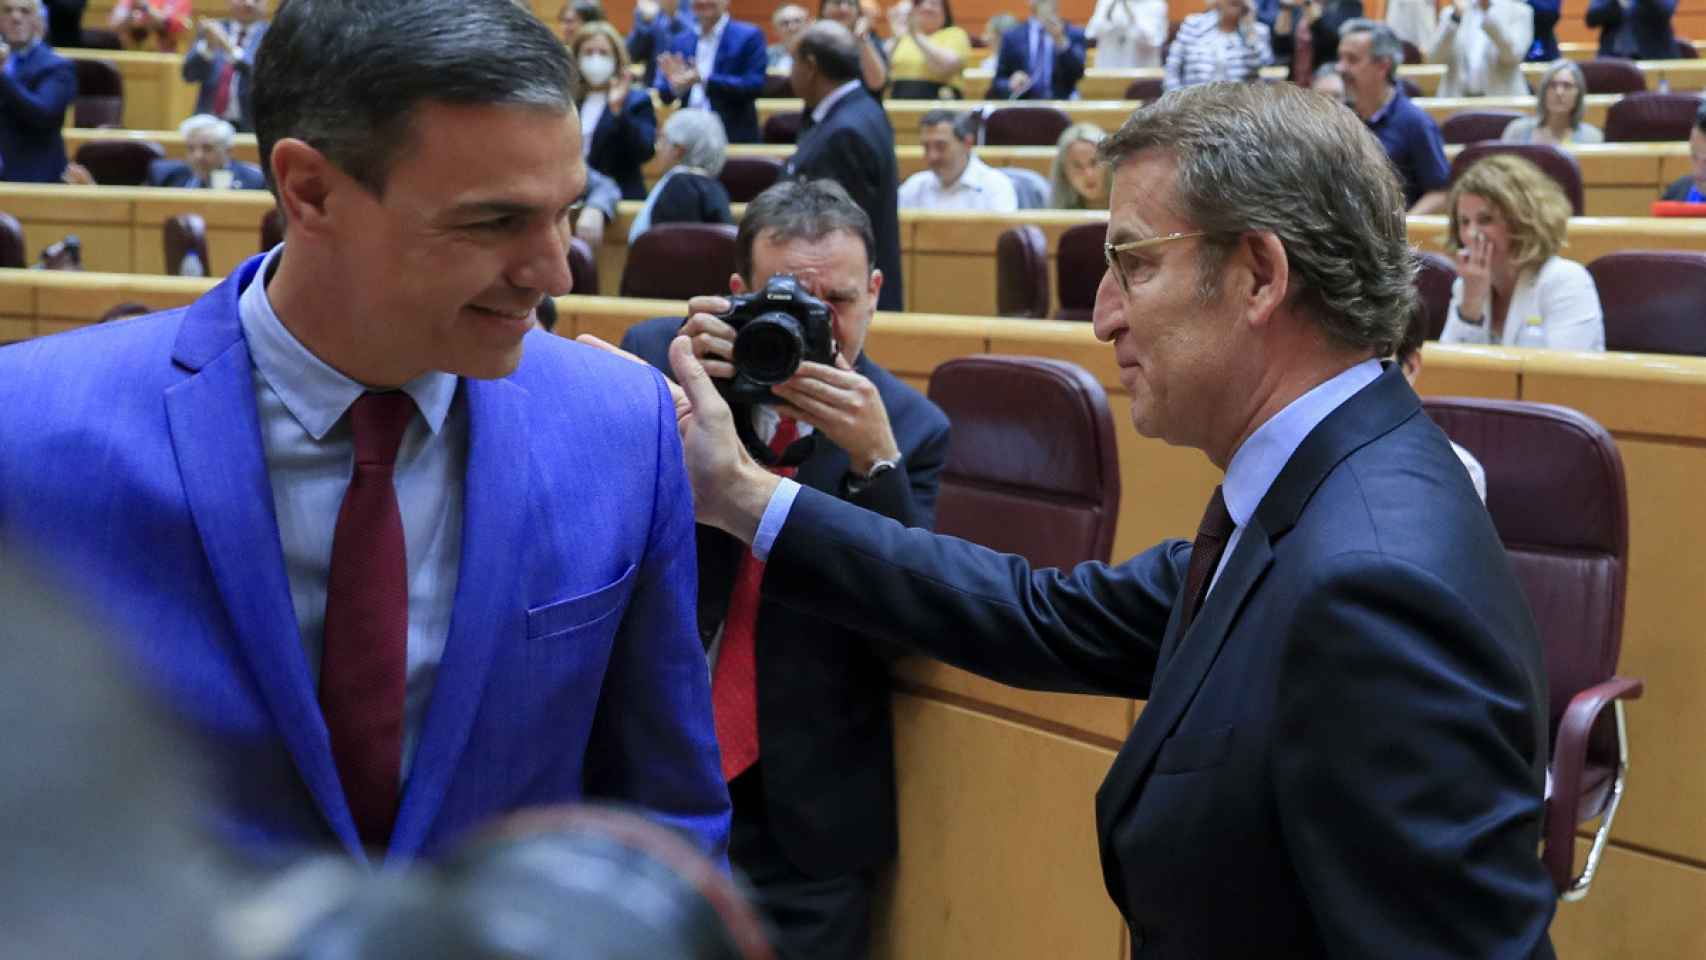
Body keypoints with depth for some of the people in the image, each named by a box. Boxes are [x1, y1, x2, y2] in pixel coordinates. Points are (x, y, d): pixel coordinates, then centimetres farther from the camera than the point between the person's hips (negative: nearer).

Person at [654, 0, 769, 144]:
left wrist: (704, 79, -22)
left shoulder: (748, 36, -2)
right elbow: (666, 96, 13)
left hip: (734, 138, -4)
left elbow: (754, 86, -13)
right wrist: (675, 83, -12)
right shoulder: (681, 41, 13)